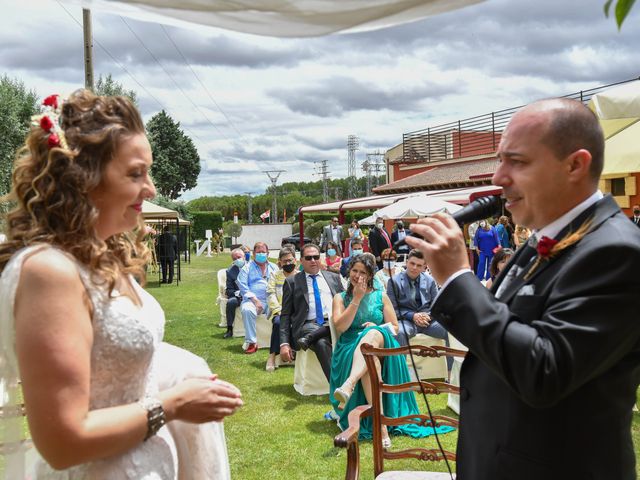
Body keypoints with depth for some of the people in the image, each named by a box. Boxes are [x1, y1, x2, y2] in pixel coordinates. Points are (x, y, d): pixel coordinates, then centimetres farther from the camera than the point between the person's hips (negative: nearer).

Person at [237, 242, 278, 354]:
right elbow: (243, 286, 1)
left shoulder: (273, 268, 22)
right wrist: (255, 300, -12)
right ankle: (251, 342, -27)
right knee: (247, 310, -36)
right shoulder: (247, 268, 14)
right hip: (253, 300, -1)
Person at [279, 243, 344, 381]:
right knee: (321, 343, -37)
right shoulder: (292, 282, 15)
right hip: (308, 324, -3)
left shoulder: (334, 278, 22)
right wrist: (284, 343, -3)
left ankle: (309, 338, -28)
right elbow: (285, 315, 10)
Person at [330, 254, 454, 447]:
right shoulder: (340, 298, 15)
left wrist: (377, 329, -7)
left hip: (381, 346, 1)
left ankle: (348, 386, -60)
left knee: (373, 335, -38)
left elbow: (395, 327, 14)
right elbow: (340, 327, -2)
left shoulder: (381, 296, 17)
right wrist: (357, 298, -3)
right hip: (350, 351, 0)